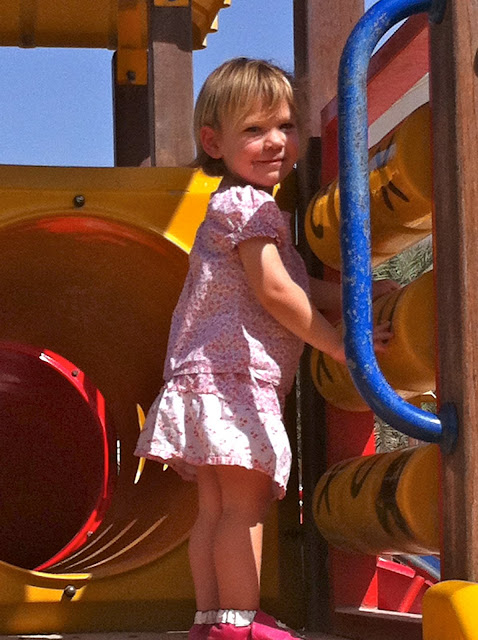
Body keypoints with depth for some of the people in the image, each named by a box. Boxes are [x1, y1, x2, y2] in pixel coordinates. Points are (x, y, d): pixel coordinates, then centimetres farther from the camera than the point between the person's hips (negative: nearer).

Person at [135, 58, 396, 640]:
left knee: (216, 508, 8)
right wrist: (340, 345, -12)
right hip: (234, 374, -10)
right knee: (245, 503, -10)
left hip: (208, 375, 10)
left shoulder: (239, 209, 25)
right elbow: (276, 292, -16)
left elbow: (304, 290, 21)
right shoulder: (247, 205, -7)